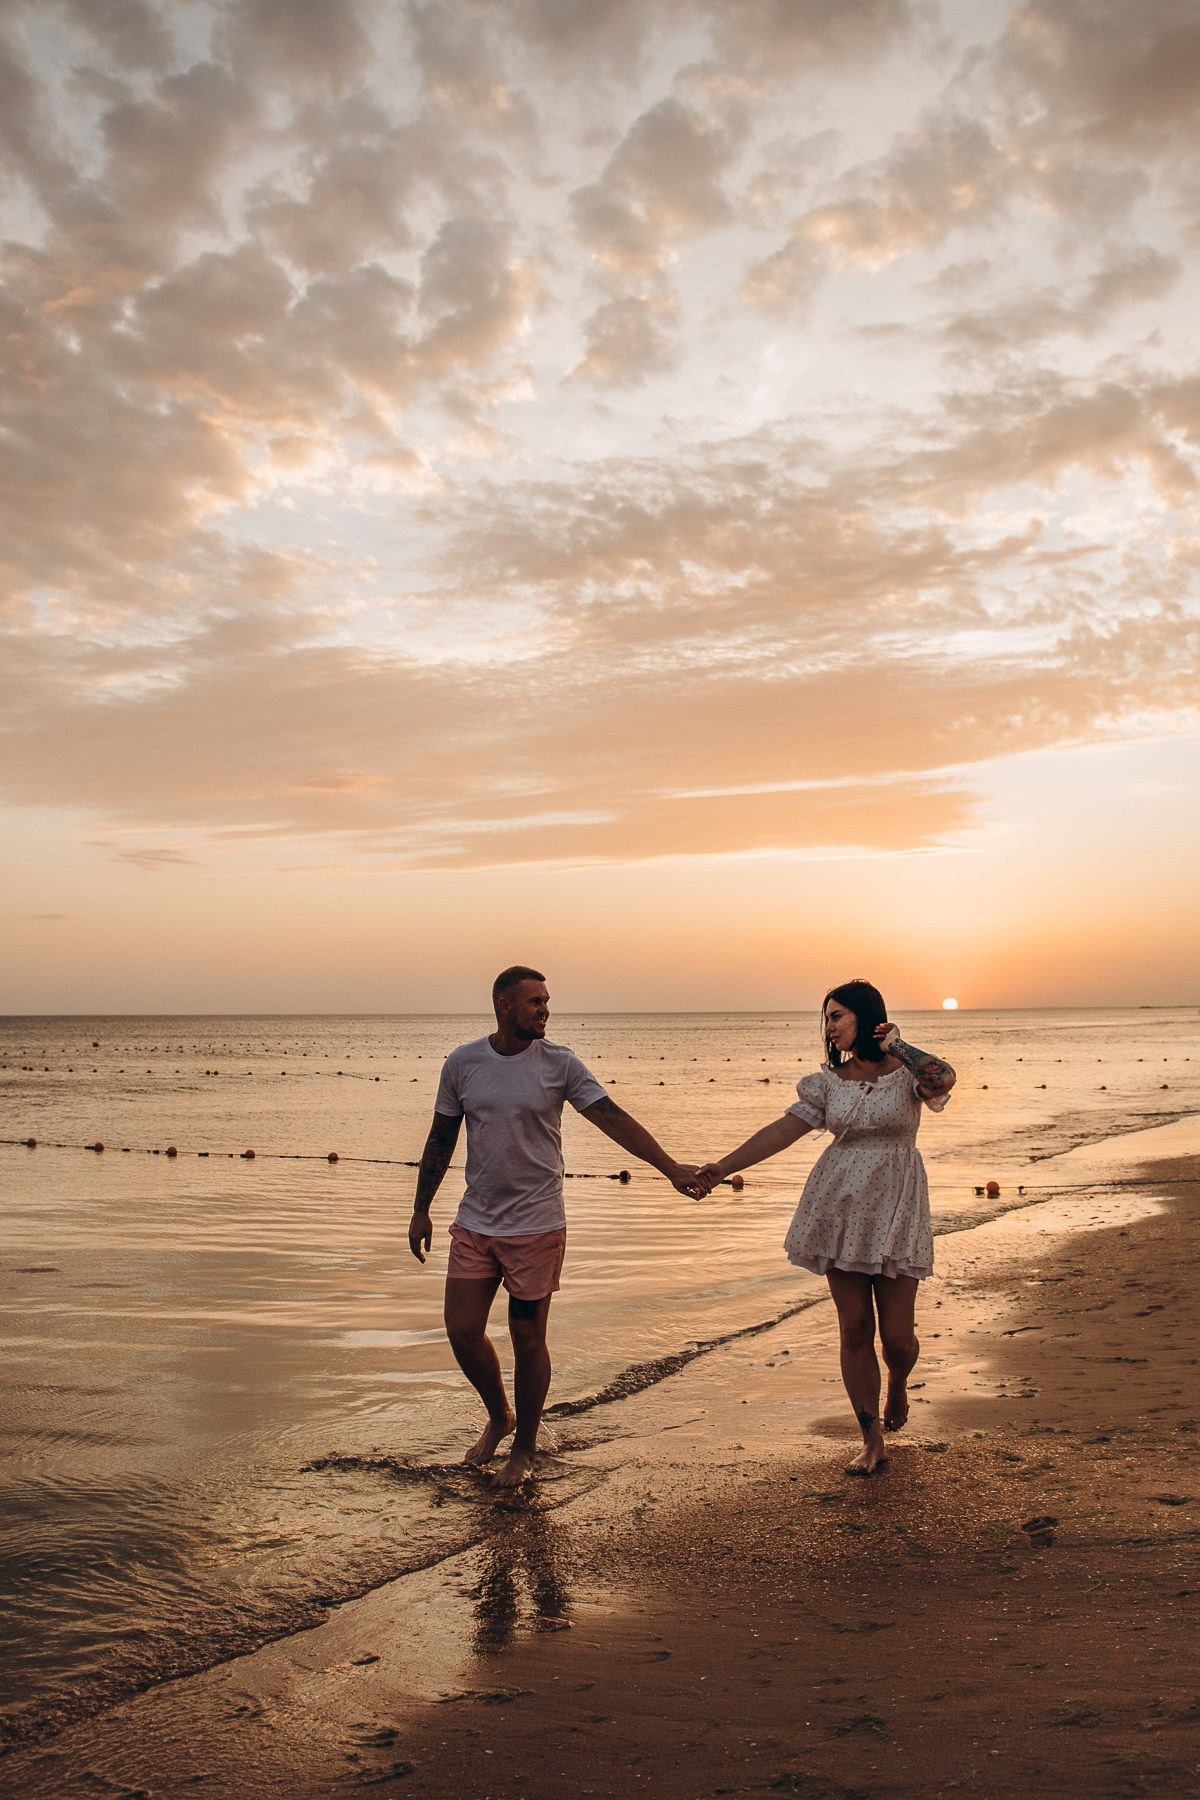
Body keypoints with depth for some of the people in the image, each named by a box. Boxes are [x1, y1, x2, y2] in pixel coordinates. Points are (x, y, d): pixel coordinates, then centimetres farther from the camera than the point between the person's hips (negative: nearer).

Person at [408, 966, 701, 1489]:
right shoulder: (462, 1063, 0)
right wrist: (420, 1210, 11)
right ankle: (499, 1416, 31)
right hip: (474, 1224, 2)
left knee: (528, 1340, 4)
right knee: (462, 1330, 3)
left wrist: (670, 1166, -22)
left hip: (536, 1227, -2)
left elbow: (613, 1118, -12)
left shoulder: (559, 1064, -6)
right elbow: (441, 1139, 9)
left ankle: (524, 1449, 24)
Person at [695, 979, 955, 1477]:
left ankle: (897, 1385, 35)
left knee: (896, 1335, -2)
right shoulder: (829, 1082, 7)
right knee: (854, 1330, 2)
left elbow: (942, 1080, -27)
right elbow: (781, 1132, 3)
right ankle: (872, 1442, 14)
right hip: (839, 1210, 3)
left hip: (896, 1211, -3)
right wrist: (722, 1167, -3)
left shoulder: (908, 1070, -3)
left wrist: (895, 1044, -15)